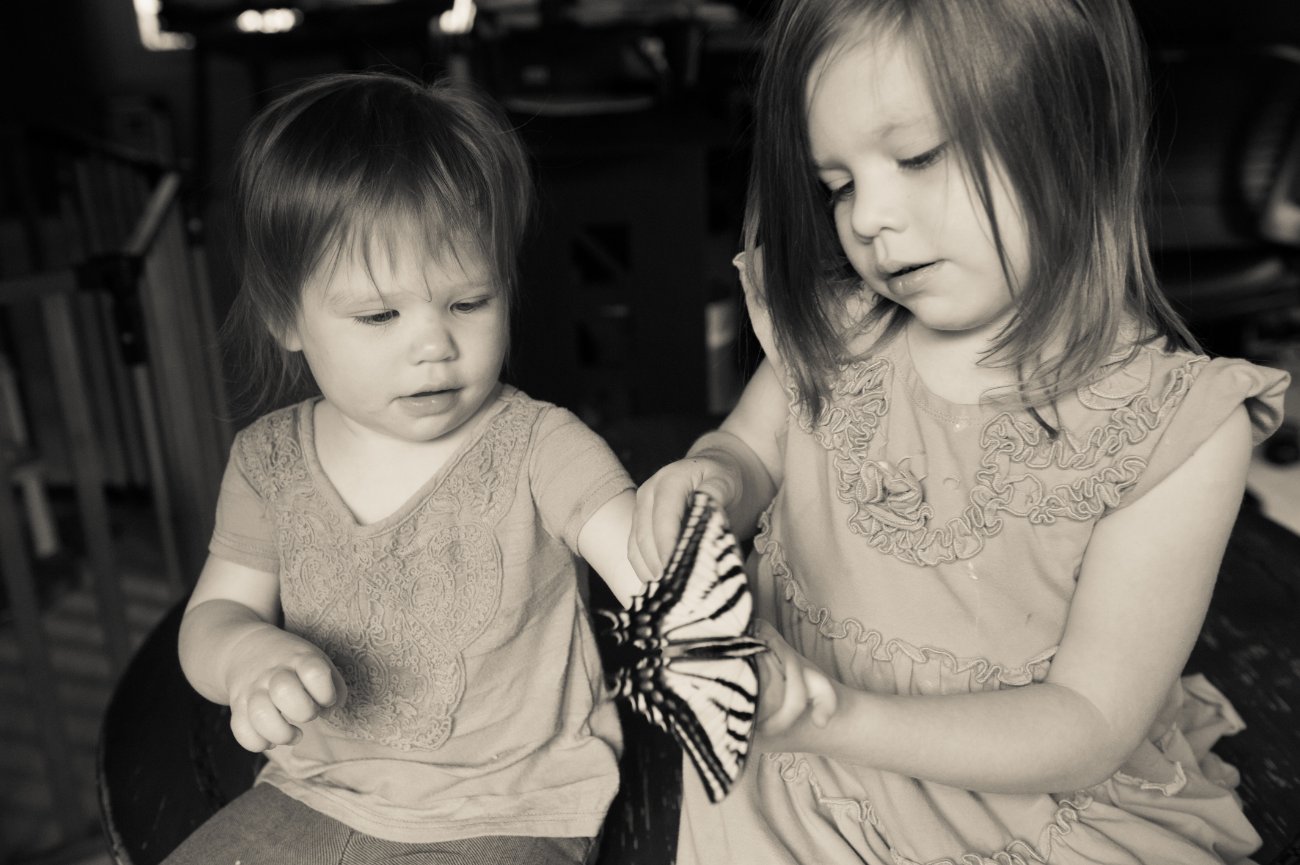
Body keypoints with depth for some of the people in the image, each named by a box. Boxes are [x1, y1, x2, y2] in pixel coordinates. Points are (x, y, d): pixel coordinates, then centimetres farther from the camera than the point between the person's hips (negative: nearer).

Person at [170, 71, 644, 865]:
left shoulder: (538, 449, -15)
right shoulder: (270, 462, -2)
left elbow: (650, 558, -27)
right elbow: (214, 612, 4)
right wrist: (246, 654, -20)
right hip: (312, 797, 5)